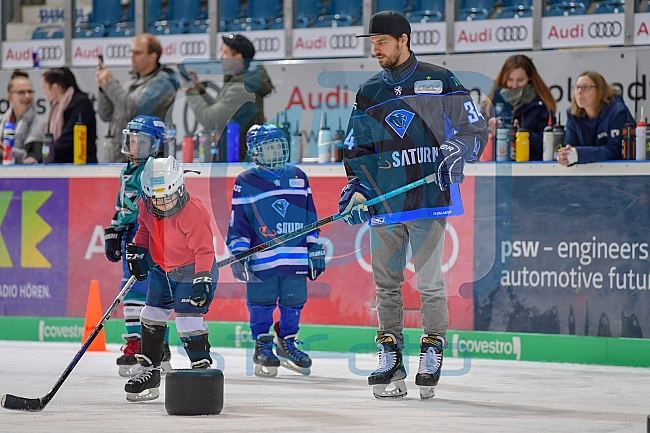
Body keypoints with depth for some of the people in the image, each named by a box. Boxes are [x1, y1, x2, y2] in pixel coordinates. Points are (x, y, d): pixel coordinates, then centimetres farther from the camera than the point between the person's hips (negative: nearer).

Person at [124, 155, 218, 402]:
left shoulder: (193, 211, -30)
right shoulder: (146, 207, -10)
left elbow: (204, 249, -24)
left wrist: (202, 280, -27)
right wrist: (138, 250, 3)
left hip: (192, 270, -7)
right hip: (161, 269, 7)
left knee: (188, 321, -15)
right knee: (152, 316, 10)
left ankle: (201, 368, -6)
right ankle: (148, 368, 21)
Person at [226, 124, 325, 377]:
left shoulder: (298, 178, 12)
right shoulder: (246, 183, 1)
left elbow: (310, 216, 16)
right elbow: (238, 222, 0)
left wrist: (315, 248, 13)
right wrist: (238, 253, -7)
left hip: (296, 258, 3)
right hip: (261, 259, -3)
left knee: (293, 303, 6)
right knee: (262, 304, -1)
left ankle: (287, 343, 24)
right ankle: (262, 348, 12)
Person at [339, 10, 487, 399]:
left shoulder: (440, 82, 1)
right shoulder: (369, 94, 13)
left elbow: (476, 127, 4)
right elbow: (357, 149, 17)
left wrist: (459, 148, -16)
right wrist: (357, 190, 3)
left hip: (429, 197, -4)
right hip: (384, 203, 4)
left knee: (429, 282, -7)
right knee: (386, 282, 5)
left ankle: (433, 352, 7)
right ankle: (390, 360, 13)